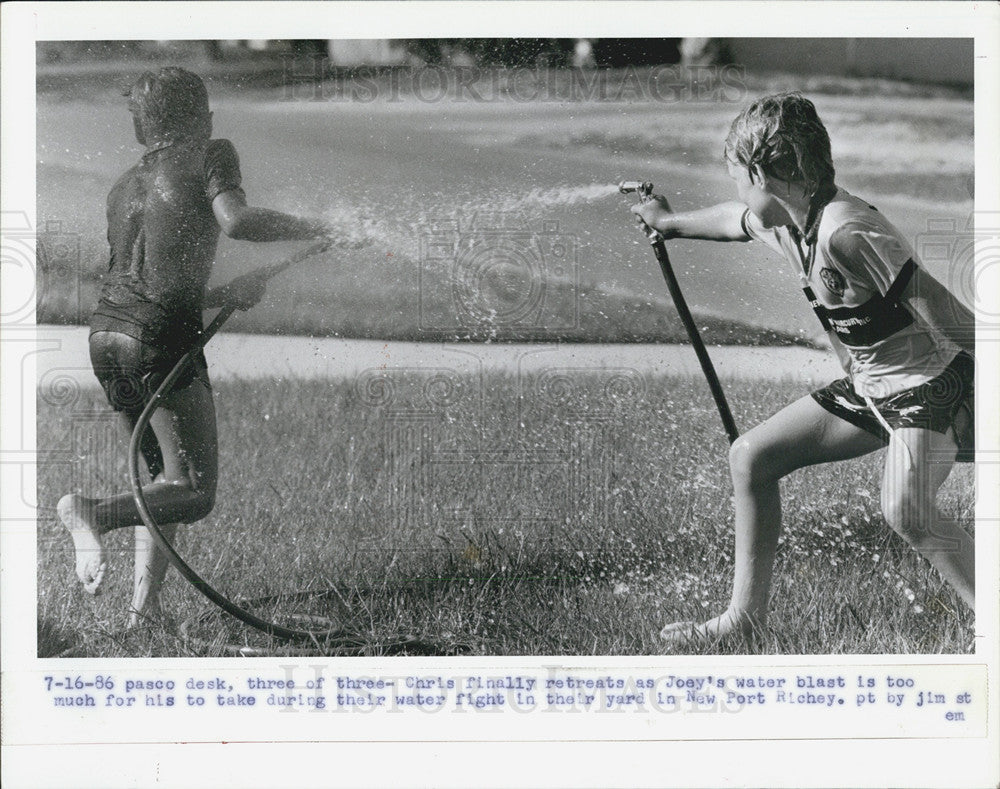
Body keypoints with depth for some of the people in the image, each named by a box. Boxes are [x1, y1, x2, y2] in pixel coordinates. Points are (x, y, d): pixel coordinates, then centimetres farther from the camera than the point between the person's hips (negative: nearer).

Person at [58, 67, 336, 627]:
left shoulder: (124, 187, 23)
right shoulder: (210, 156, 4)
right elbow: (236, 221, -15)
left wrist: (226, 296, 31)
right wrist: (305, 227, 1)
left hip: (106, 331, 7)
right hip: (162, 337, -7)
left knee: (165, 473, 20)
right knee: (196, 493, -4)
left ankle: (146, 601, 8)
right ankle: (94, 513, -27)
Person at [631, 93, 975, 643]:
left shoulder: (845, 233, -28)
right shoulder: (777, 222, 2)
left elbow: (931, 302, -28)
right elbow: (733, 221, 26)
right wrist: (670, 222, 45)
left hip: (930, 383, -9)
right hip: (869, 387, 9)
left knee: (907, 513, -30)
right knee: (752, 458, 7)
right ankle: (746, 616, 15)